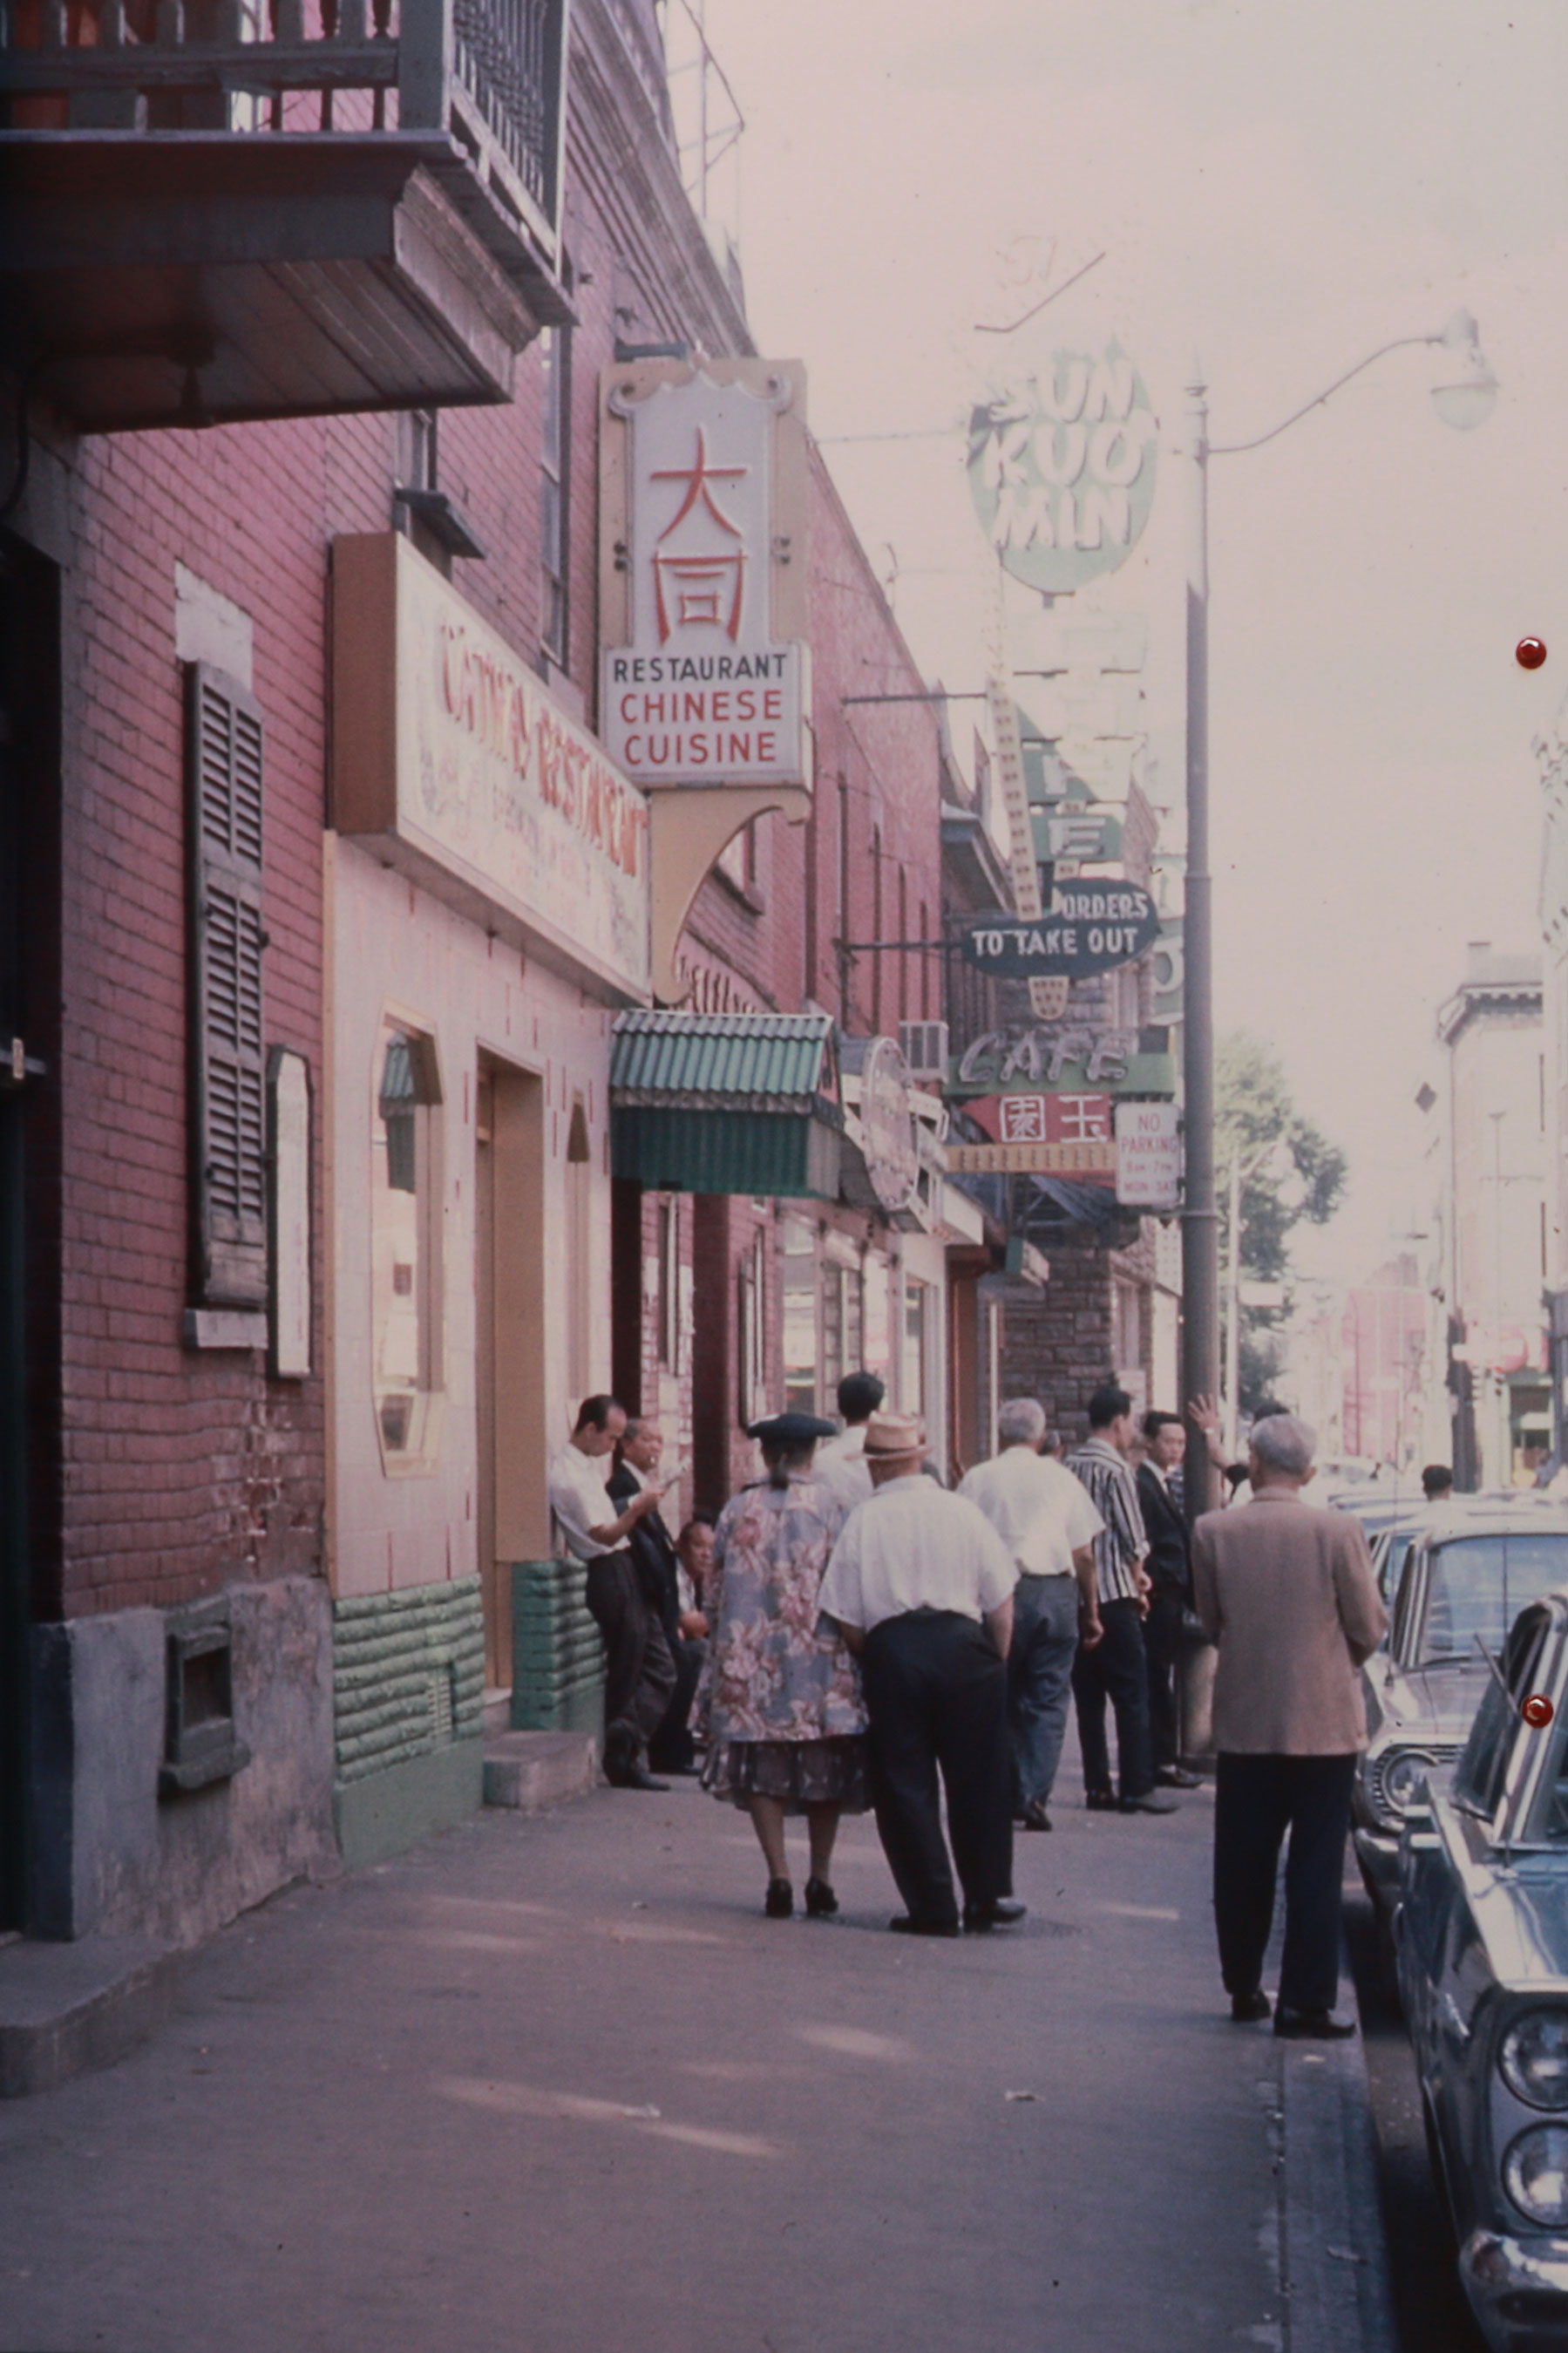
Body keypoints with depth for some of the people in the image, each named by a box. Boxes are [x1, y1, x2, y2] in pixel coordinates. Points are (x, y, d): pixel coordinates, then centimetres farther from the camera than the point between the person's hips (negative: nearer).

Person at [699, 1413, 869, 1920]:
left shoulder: (738, 1511, 4)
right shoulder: (830, 1508, -2)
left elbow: (715, 1590, 8)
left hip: (751, 1661, 1)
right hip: (820, 1660, -1)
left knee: (762, 1769, 5)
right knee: (823, 1770, 8)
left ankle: (779, 1878, -3)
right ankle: (820, 1881, 8)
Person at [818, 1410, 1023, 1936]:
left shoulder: (862, 1520, -1)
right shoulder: (961, 1511, 2)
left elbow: (846, 1619, -2)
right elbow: (1001, 1602, 3)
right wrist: (996, 1663, 14)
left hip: (891, 1650, -1)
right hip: (963, 1643, 1)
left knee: (904, 1781, 7)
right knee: (978, 1776, 13)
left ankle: (932, 1907, 7)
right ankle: (987, 1897, 20)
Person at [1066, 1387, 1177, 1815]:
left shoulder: (1068, 1468, 8)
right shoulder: (1115, 1468, -11)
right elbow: (1133, 1538, -11)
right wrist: (1137, 1575, 9)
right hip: (1113, 1594, -7)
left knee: (1088, 1697, 9)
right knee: (1132, 1696, -1)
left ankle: (1097, 1786, 10)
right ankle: (1137, 1787, -3)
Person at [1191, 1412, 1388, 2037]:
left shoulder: (1212, 1532, -7)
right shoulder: (1338, 1531, -12)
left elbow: (1211, 1622, 4)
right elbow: (1369, 1628, -5)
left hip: (1242, 1722, 2)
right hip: (1324, 1722, -2)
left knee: (1242, 1867, 14)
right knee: (1316, 1869, 3)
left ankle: (1244, 1989, 23)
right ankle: (1305, 2003, 2)